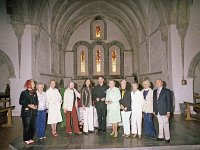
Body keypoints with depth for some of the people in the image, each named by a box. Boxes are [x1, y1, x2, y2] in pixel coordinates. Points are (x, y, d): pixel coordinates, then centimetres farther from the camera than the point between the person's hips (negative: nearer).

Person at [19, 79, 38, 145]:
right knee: (27, 126, 0)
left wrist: (36, 105, -5)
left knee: (33, 126, 7)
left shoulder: (34, 93, 12)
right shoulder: (24, 93, -5)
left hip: (33, 112, 5)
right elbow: (21, 102, -10)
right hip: (26, 112, -5)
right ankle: (26, 139, 15)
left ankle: (31, 138, 22)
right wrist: (29, 105, -18)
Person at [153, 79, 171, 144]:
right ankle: (161, 136, 23)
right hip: (157, 111, 5)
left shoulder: (167, 91, -5)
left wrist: (168, 111, -12)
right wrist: (154, 110, 8)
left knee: (166, 125, 2)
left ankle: (167, 138, 14)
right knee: (160, 124, 13)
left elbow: (169, 101, -7)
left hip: (164, 111, -5)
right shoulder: (155, 91, 11)